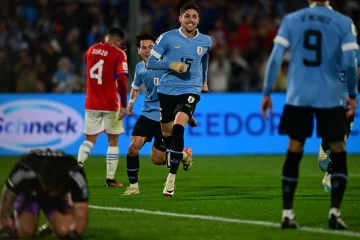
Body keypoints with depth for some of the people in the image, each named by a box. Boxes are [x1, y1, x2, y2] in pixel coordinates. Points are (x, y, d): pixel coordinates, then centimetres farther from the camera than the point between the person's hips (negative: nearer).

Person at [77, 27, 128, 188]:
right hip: (110, 104, -4)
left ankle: (79, 163, -19)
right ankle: (110, 179, 6)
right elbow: (122, 80, -16)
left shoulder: (91, 50, 8)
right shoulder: (118, 54, -8)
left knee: (90, 139, 11)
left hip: (91, 103, 4)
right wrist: (123, 105, -14)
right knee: (113, 140, 9)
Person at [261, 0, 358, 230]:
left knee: (294, 153, 9)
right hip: (330, 97, -2)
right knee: (338, 152, 9)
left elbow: (275, 58, -1)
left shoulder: (291, 20, 4)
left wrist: (267, 93, 6)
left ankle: (287, 214, 7)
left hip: (298, 97, 2)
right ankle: (334, 213, 2)